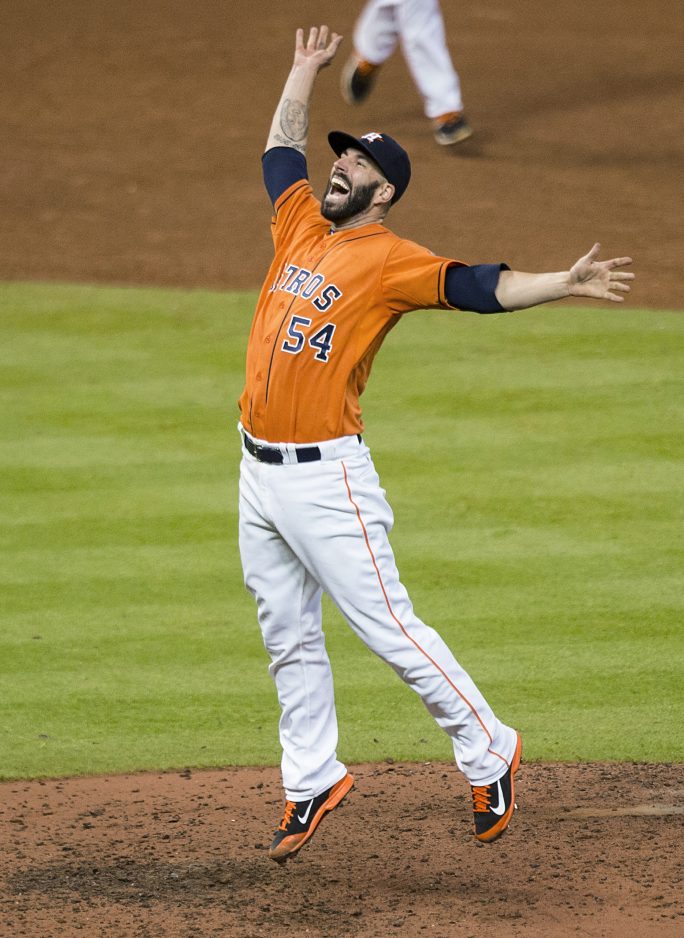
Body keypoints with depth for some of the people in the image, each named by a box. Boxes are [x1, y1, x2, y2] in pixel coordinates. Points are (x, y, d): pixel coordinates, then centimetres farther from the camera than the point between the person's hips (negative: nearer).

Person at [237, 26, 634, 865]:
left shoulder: (392, 261, -10)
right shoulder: (300, 226, 11)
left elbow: (478, 286, -23)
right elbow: (282, 147, 28)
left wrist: (563, 286, -36)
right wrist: (305, 71, 34)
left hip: (324, 476, -7)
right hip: (259, 472, 7)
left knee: (387, 627, -6)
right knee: (288, 638, 13)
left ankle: (488, 754, 5)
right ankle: (312, 781, 23)